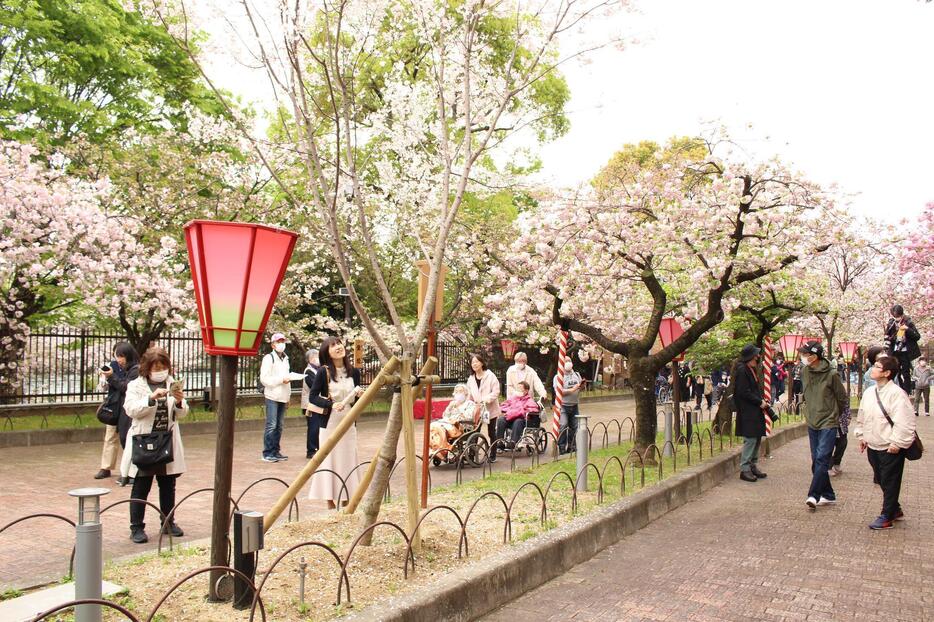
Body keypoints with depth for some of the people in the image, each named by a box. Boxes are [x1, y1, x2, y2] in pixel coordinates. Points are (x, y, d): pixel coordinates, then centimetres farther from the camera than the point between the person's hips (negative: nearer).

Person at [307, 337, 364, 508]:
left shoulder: (354, 372, 4)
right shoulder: (323, 372, -8)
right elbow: (312, 396, -7)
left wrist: (360, 395, -8)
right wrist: (331, 404, -21)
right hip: (329, 423, -4)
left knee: (348, 461, 8)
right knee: (330, 461, 1)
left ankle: (346, 501, 18)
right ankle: (330, 502, 12)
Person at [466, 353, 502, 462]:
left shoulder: (490, 376, -7)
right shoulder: (470, 379, 9)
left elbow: (496, 392, -12)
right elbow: (469, 395, 14)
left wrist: (485, 400, -22)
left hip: (490, 409, -4)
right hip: (476, 410, 4)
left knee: (491, 433, 7)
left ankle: (492, 456, 17)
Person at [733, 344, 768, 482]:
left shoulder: (752, 369, 15)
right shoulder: (742, 370, -16)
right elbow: (744, 392, -20)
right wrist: (760, 402, -14)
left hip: (755, 410, 10)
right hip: (747, 411, -10)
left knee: (757, 438, 12)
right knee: (750, 439, -8)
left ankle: (753, 466, 21)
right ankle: (745, 469, -2)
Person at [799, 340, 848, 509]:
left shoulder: (831, 374, -14)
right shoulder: (804, 372, 1)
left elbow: (842, 397, -1)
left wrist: (835, 414, 10)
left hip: (828, 423, -6)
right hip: (812, 422, 6)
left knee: (822, 459, -12)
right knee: (816, 461, 9)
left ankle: (813, 495, -13)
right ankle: (828, 495, 20)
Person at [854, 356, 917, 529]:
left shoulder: (896, 393, -18)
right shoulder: (869, 392, 6)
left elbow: (904, 423, -20)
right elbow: (862, 418, 17)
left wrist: (897, 443, -19)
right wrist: (862, 436, 16)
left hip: (891, 448, -8)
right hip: (873, 446, 8)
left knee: (890, 483, 3)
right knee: (881, 481, 17)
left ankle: (887, 517, 13)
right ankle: (895, 510, 35)